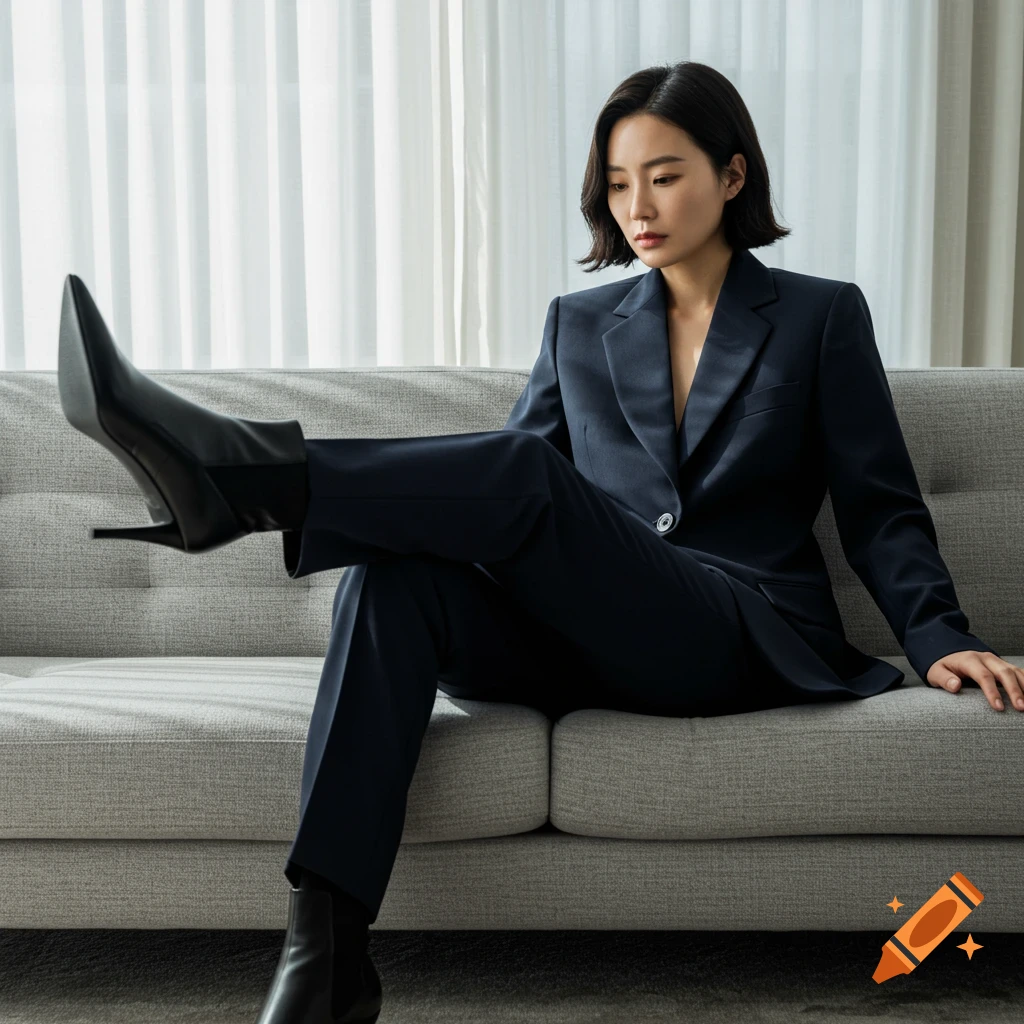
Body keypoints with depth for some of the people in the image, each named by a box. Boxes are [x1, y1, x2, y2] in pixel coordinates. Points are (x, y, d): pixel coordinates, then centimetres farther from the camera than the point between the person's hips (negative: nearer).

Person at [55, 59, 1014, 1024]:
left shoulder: (821, 315, 10)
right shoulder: (580, 323, 19)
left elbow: (882, 507, 9)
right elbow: (502, 496, 18)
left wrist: (941, 638, -5)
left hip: (748, 644, -3)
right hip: (591, 638, 4)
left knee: (520, 472, -31)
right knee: (393, 569, -29)